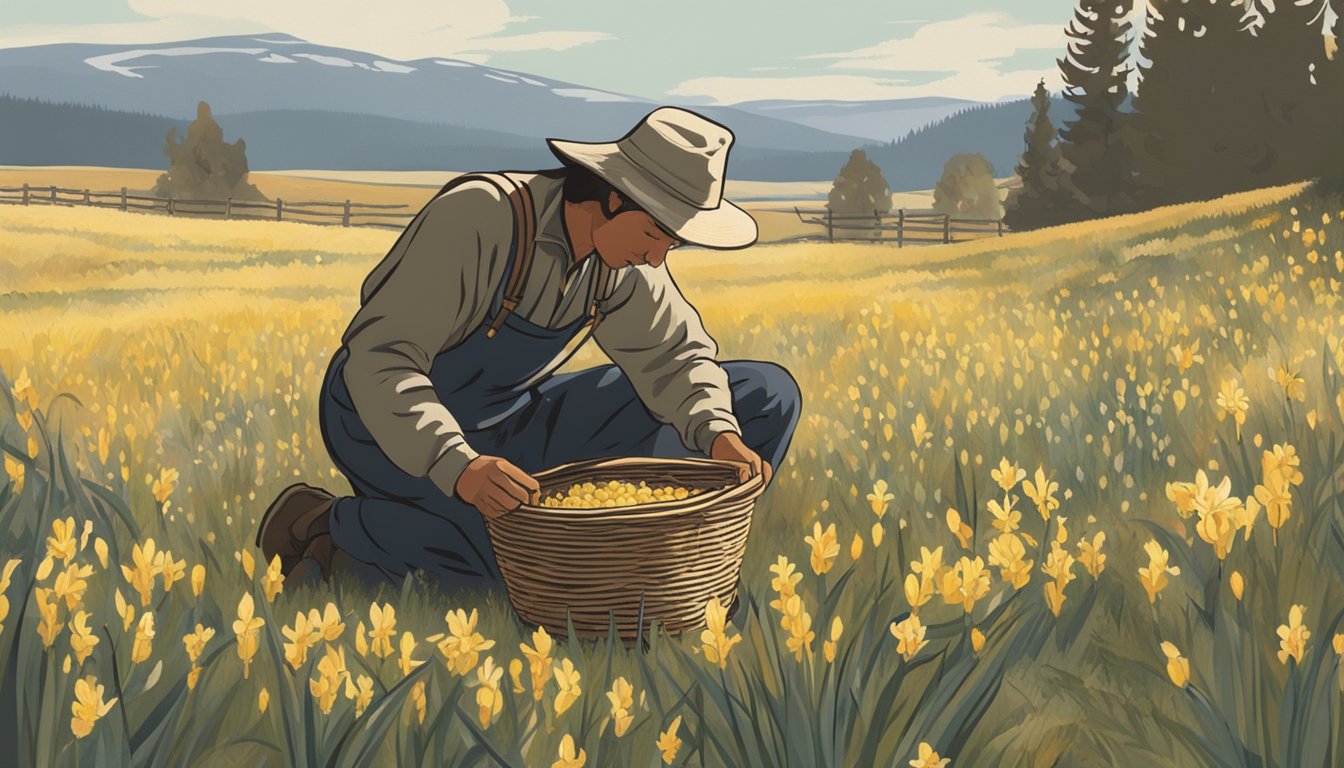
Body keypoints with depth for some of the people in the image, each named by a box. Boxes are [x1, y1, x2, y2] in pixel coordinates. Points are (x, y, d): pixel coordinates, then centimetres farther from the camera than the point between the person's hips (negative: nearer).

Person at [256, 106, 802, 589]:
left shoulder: (621, 254, -9)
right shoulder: (477, 217, -30)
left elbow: (674, 353, 0)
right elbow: (381, 359, -33)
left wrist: (717, 432, -21)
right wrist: (459, 466, -47)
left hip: (512, 420, 6)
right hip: (390, 423, -6)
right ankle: (330, 525, -12)